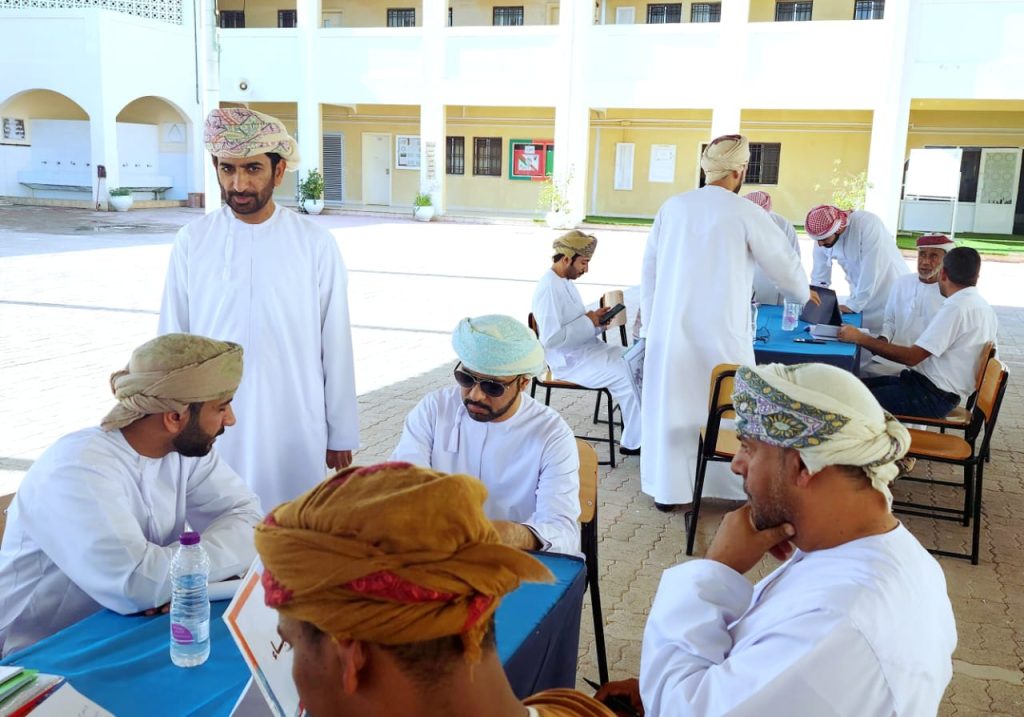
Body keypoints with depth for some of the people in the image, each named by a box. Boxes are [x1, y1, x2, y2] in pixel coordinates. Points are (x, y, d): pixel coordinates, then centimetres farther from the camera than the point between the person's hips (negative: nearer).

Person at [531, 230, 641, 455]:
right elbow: (550, 338, -27)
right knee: (628, 376, -20)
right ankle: (633, 442, -7)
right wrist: (588, 321, -19)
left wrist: (594, 318, 0)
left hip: (587, 350, 10)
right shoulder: (549, 289, -20)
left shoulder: (565, 282, 11)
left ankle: (635, 430, 4)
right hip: (570, 362, -10)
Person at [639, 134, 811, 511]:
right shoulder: (746, 213, -7)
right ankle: (741, 487, 21)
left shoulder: (672, 207, 5)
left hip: (670, 328, 4)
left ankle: (666, 489, 18)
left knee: (669, 406, 11)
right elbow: (784, 264, 3)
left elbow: (649, 269, 9)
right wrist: (803, 294, 24)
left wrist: (649, 322, 18)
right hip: (720, 332, -3)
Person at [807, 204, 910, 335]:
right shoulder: (824, 234, -9)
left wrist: (852, 305, -22)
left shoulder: (867, 224, -27)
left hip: (892, 294, -5)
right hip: (860, 297, 5)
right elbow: (819, 275, 0)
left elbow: (871, 271, -27)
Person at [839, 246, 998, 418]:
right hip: (939, 389, 10)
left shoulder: (955, 308, -19)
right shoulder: (982, 306, 11)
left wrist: (860, 338, -18)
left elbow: (912, 357, -23)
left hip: (933, 397, -10)